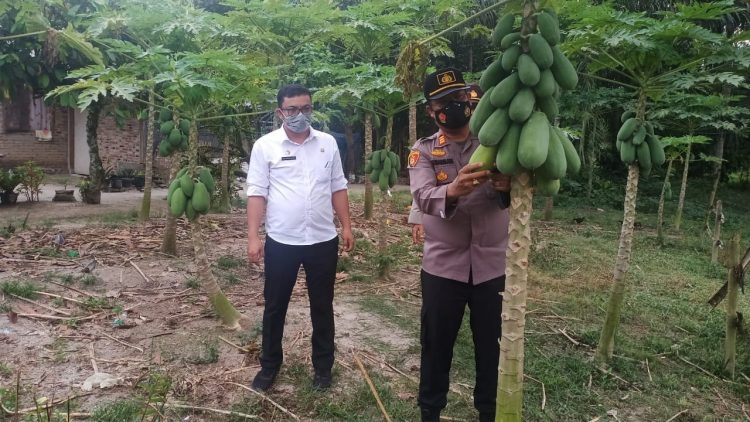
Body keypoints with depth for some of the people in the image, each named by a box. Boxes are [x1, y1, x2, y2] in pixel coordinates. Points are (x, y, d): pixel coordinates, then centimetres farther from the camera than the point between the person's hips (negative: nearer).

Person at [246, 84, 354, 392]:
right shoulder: (265, 146, -4)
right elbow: (257, 193, -5)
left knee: (322, 306, 13)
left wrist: (346, 226, 4)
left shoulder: (327, 143, 4)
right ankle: (269, 365, 32)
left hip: (323, 240, 2)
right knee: (275, 306, 13)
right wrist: (253, 237, -10)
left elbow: (338, 187, 8)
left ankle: (323, 366, 30)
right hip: (281, 242, -1)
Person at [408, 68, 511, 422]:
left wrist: (508, 186, -35)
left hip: (493, 265, 1)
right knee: (436, 345, 12)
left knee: (491, 346, 15)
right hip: (443, 266, -1)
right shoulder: (423, 151, -1)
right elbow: (423, 197, -20)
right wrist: (452, 191, -42)